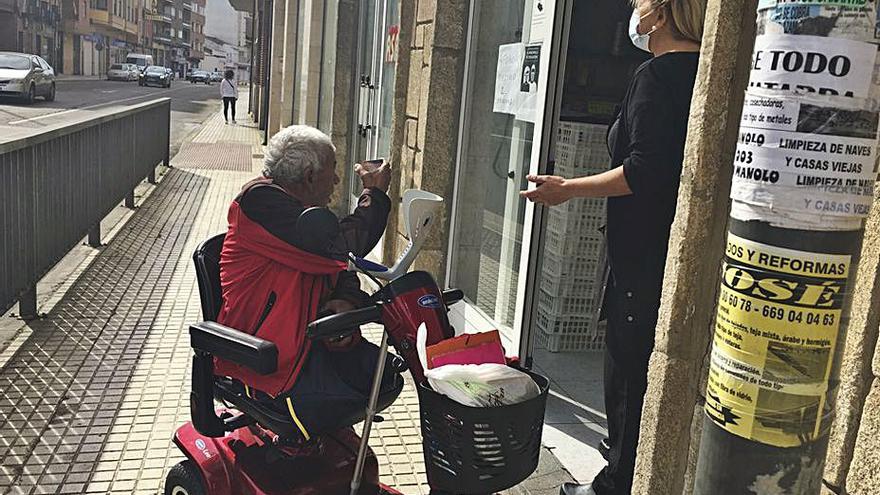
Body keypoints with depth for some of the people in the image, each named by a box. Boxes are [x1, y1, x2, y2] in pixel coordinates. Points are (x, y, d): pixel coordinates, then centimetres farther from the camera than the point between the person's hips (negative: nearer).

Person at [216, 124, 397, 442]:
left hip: (305, 337, 9)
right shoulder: (262, 201, -15)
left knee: (384, 373, -4)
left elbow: (340, 269, 16)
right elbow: (339, 249, -24)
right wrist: (374, 194, -8)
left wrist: (346, 299, -10)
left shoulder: (304, 209, 17)